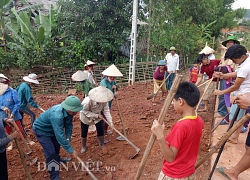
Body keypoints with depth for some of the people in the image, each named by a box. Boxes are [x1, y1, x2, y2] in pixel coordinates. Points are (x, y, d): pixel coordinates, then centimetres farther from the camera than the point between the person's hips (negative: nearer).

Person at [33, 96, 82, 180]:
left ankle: (57, 159, 55)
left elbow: (69, 124, -5)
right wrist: (71, 150, -37)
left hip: (52, 129, 8)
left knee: (57, 145, 26)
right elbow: (60, 136, -43)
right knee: (51, 152, -12)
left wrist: (68, 137, -15)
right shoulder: (57, 115, -45)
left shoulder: (69, 111, -20)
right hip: (41, 129, -8)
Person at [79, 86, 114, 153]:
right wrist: (96, 116, -29)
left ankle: (102, 145, 25)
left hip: (98, 115, 3)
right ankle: (84, 147, 34)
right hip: (86, 116, -2)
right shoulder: (87, 101, -42)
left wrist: (110, 121, -31)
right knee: (84, 133, 9)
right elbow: (85, 111, -27)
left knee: (101, 131, 1)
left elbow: (106, 111, -23)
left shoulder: (104, 101, -31)